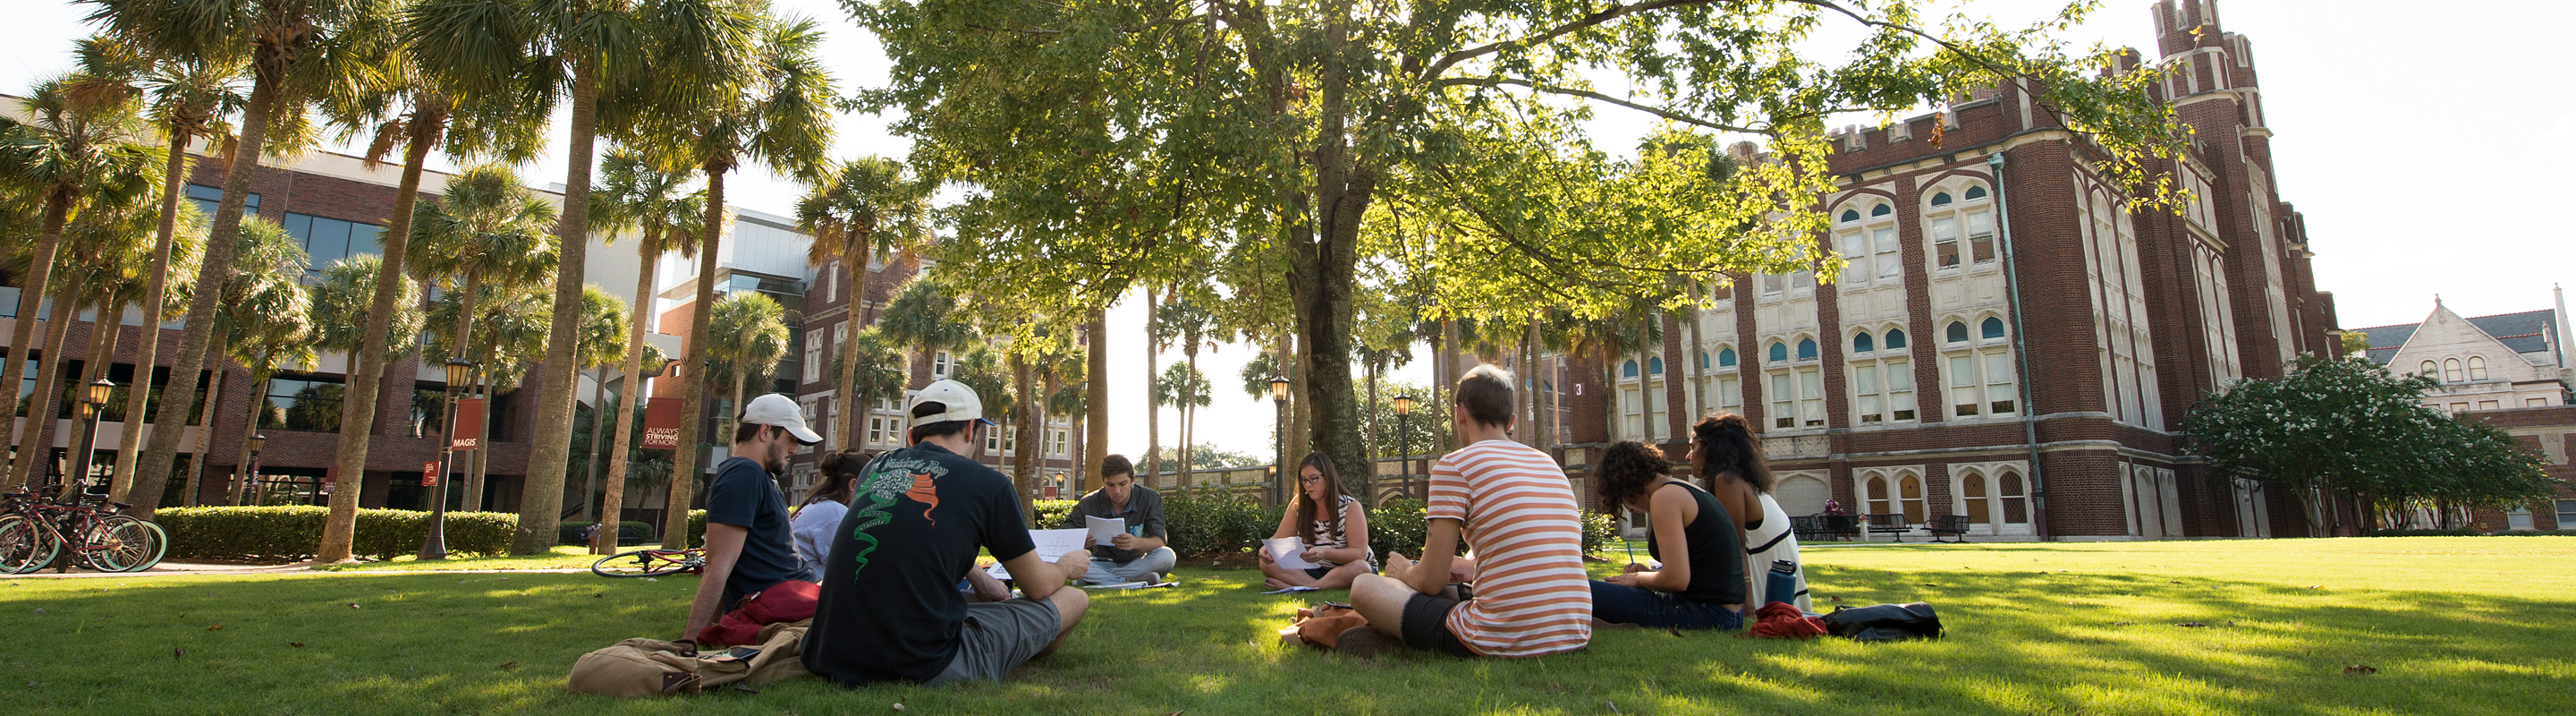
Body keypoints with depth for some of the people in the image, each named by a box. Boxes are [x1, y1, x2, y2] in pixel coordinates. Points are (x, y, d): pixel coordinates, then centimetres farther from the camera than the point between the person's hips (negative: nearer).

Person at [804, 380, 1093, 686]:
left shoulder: (875, 468, 12)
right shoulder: (988, 484, -4)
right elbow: (1040, 586, 8)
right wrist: (1067, 566, 31)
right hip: (921, 669, -7)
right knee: (1073, 600, 11)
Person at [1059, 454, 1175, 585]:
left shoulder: (1150, 499, -9)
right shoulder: (1088, 504, -8)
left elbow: (1159, 541, -17)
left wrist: (1137, 543, -41)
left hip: (1136, 564, -1)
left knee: (1166, 556, -31)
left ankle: (1101, 578, -26)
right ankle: (1130, 581, -31)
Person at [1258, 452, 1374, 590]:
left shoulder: (1350, 506, -12)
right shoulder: (1298, 505, -1)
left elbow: (1360, 552, -20)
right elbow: (1279, 538, 3)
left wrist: (1325, 553, -37)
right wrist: (1268, 548, -23)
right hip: (1314, 570, 4)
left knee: (1360, 568, -38)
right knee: (1267, 563, -18)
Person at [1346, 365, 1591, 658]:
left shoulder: (1454, 465, -5)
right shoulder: (1551, 465, 14)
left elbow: (1430, 581, -4)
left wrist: (1403, 571, 20)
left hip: (1501, 643, -7)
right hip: (1575, 638, 7)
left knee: (1364, 586, 5)